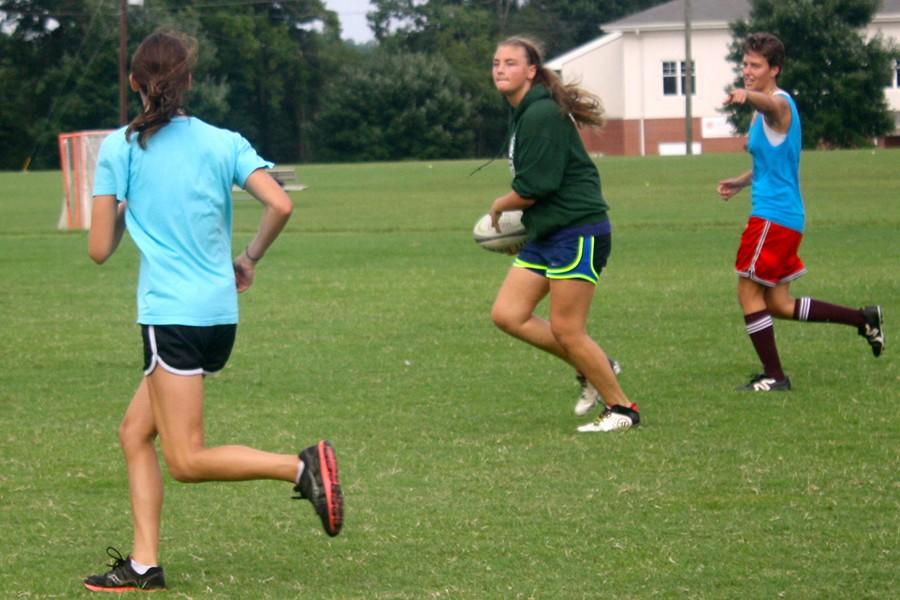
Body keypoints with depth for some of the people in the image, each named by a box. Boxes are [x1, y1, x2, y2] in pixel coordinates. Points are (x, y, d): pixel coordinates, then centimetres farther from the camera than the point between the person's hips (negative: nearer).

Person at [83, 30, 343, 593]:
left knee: (186, 460, -2)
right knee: (135, 432, 16)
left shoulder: (121, 148, -4)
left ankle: (303, 466, -19)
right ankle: (143, 564, 10)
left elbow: (100, 249, -4)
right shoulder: (223, 143, 5)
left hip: (172, 315, -6)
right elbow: (281, 205, -6)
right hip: (220, 312, 6)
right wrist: (249, 259, 11)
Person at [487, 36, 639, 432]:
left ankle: (621, 408, 9)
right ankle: (593, 370, 17)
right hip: (544, 235, 10)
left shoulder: (542, 114, -18)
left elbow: (531, 189, -19)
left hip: (577, 232, -10)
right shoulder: (521, 114, 13)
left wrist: (499, 207, -1)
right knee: (507, 314, 4)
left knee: (566, 330, -6)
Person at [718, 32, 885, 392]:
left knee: (749, 292, -5)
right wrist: (740, 183, 17)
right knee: (779, 304, 12)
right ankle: (864, 320, 19)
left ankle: (774, 376, 1)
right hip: (782, 216, 10)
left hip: (773, 216, -10)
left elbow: (771, 103, -40)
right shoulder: (763, 112, 18)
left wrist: (747, 96, -63)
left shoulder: (779, 105, -12)